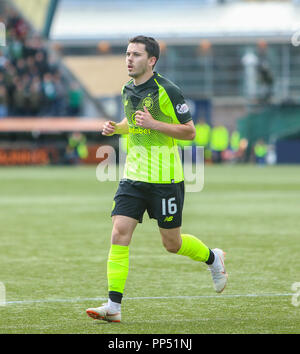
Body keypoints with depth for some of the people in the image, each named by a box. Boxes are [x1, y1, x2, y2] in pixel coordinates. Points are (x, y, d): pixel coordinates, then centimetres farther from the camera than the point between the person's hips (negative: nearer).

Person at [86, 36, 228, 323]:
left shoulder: (167, 91, -13)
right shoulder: (128, 90, 9)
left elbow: (189, 131, -10)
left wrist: (153, 124, -21)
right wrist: (116, 127, 7)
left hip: (164, 178, -5)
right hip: (133, 177, 6)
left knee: (172, 243, 6)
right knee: (119, 234, -9)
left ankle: (212, 258, 38)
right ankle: (113, 306, -11)